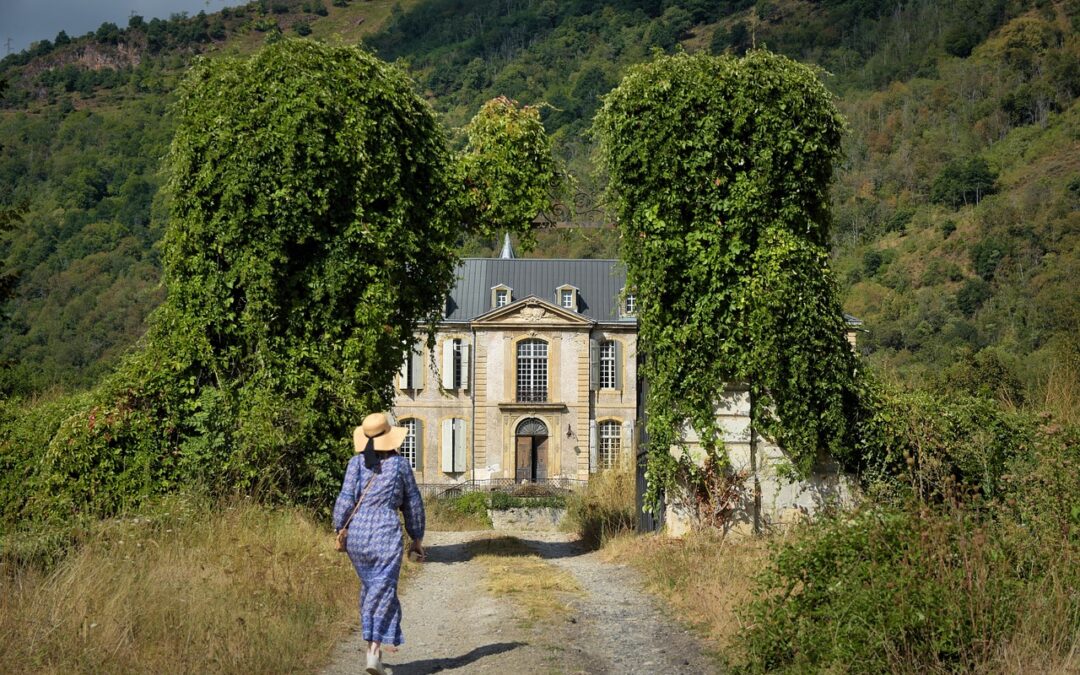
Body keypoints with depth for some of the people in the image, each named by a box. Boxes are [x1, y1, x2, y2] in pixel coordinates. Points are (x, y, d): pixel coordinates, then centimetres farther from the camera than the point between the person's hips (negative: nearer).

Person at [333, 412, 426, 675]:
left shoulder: (357, 462, 0)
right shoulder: (400, 464, 1)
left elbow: (346, 499, -5)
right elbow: (413, 503, 8)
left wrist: (338, 530, 6)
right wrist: (417, 538, 17)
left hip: (357, 533, 2)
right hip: (387, 534, -2)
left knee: (369, 586, 19)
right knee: (383, 591, -3)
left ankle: (373, 644, 25)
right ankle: (374, 649, -16)